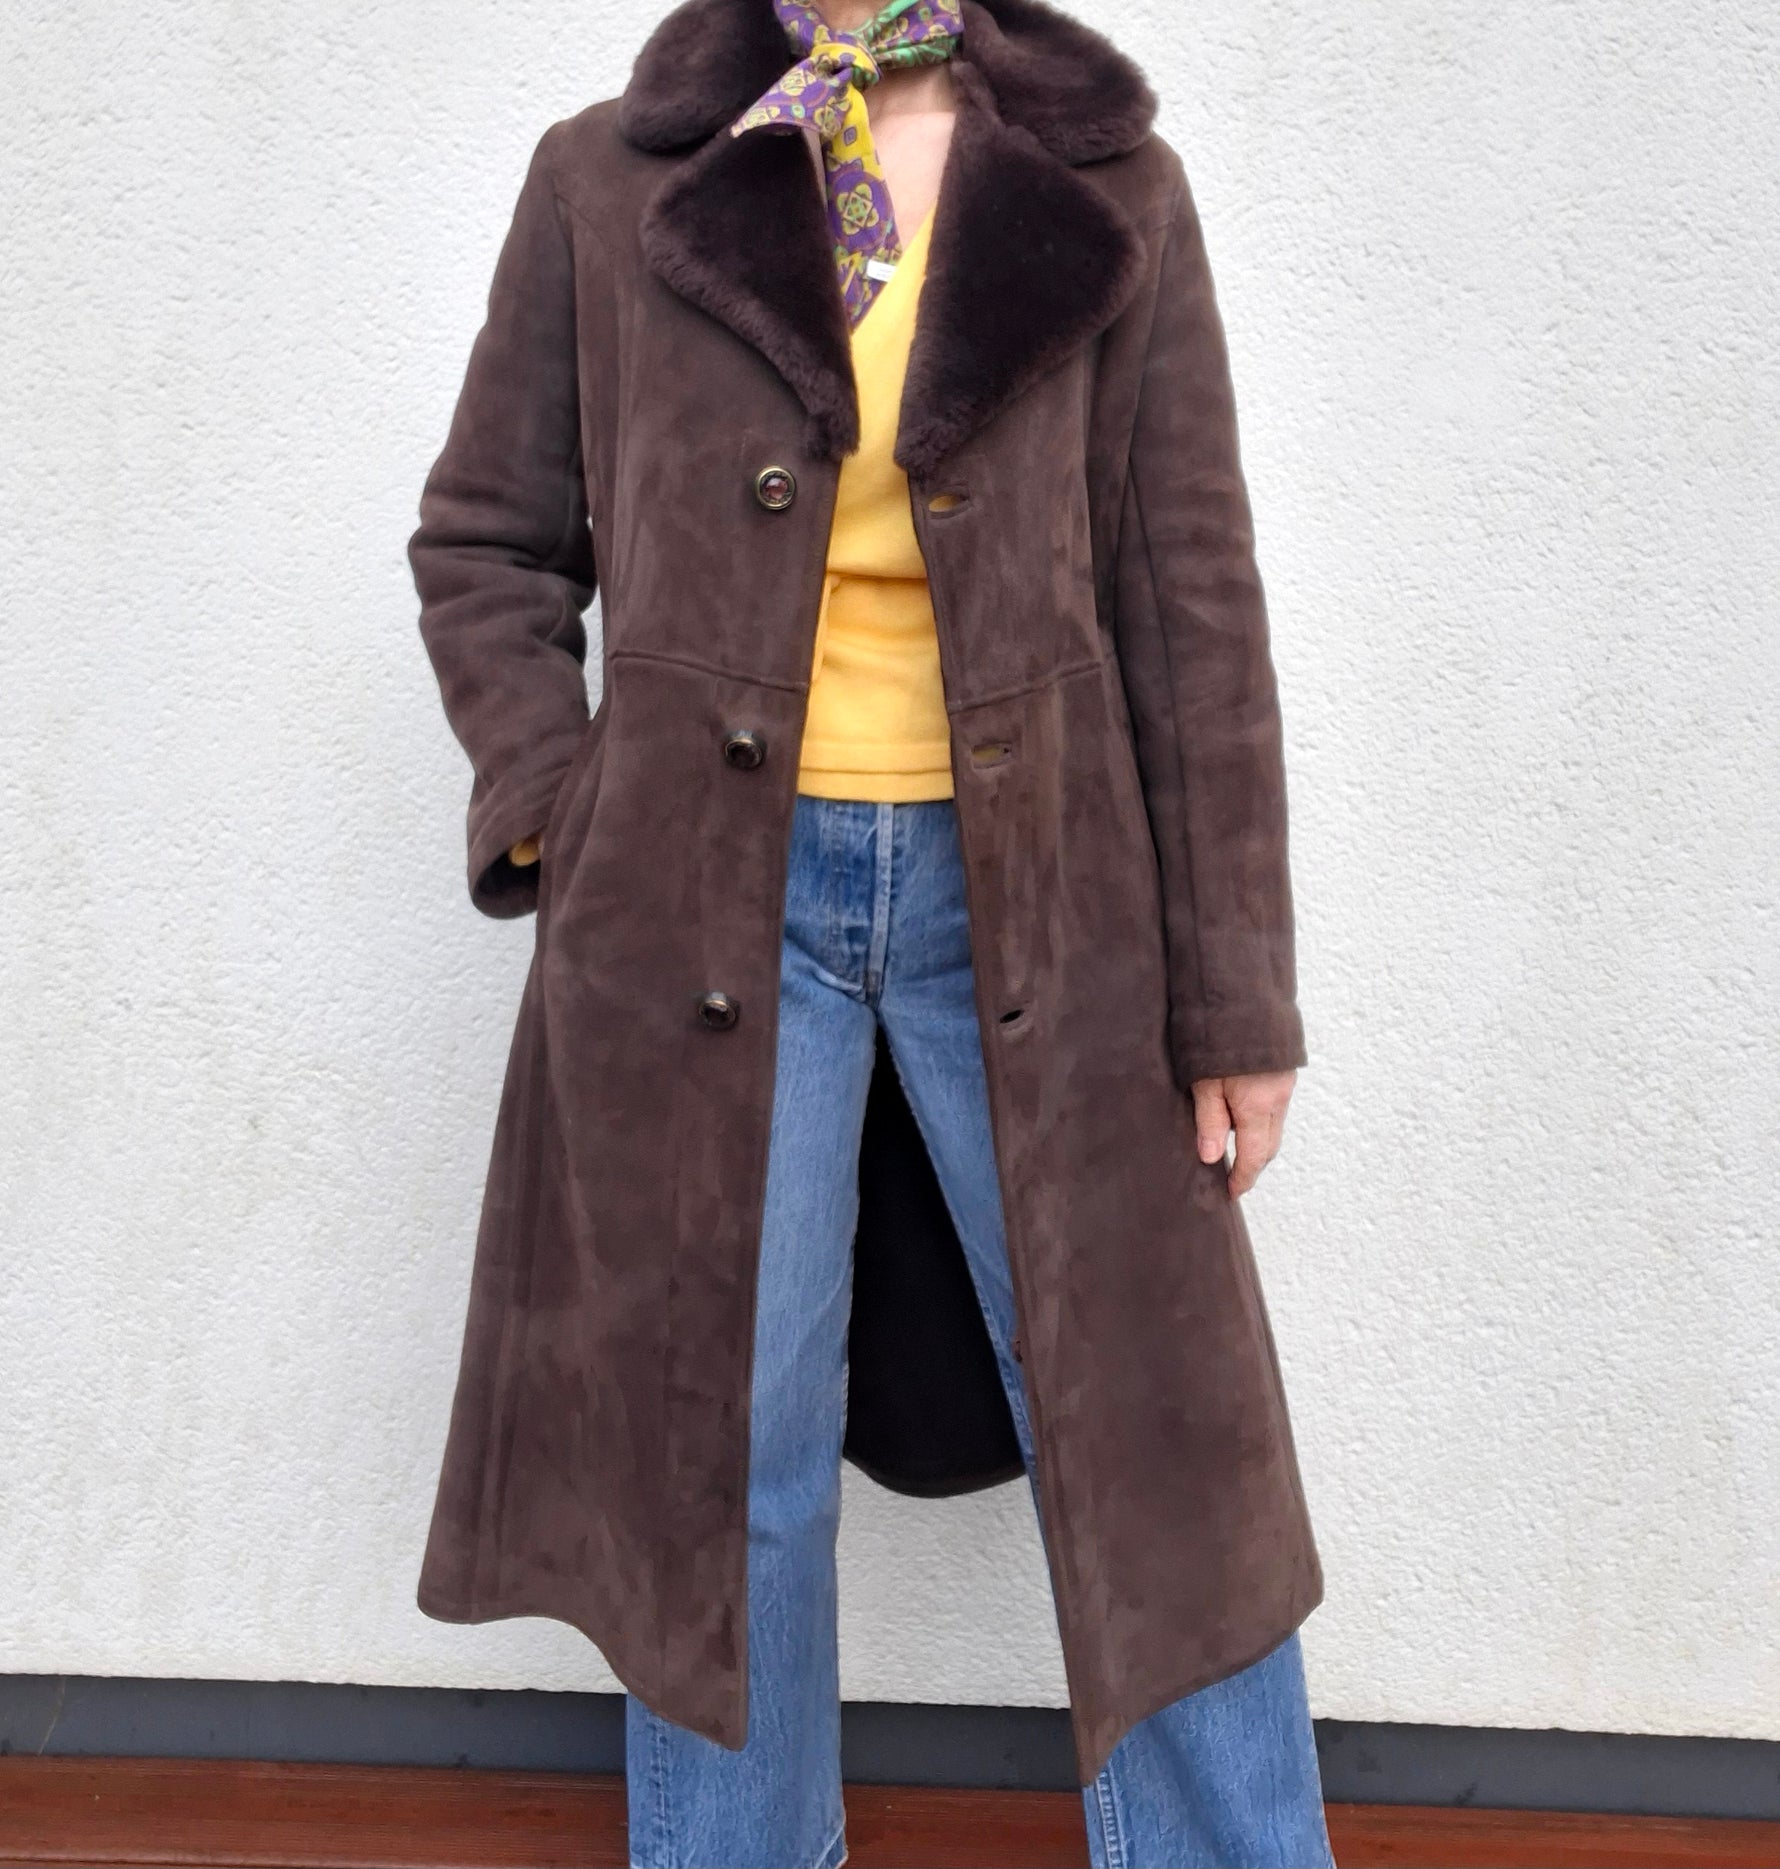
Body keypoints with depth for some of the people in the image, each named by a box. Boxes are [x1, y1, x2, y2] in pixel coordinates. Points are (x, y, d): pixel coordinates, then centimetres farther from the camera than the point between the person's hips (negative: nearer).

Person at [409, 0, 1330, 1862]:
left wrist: (1235, 996, -1)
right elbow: (481, 543, 12)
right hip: (715, 894, 0)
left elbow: (1193, 606, 1)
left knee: (1142, 1428, 8)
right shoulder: (605, 183, 5)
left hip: (1029, 889, 1)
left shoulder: (1106, 189, 4)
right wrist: (564, 816, -4)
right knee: (727, 1450, 10)